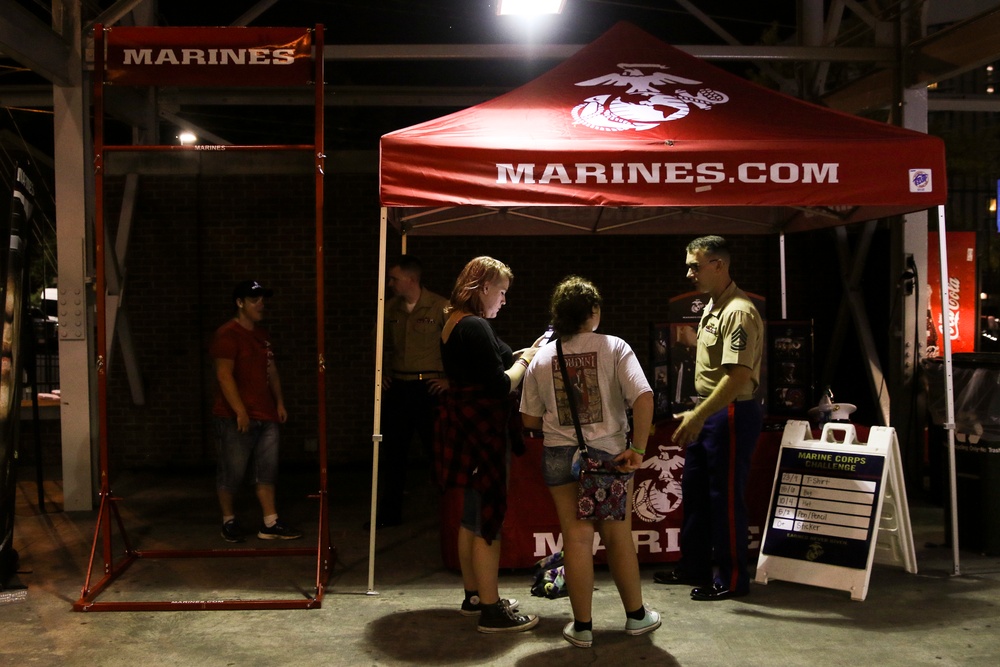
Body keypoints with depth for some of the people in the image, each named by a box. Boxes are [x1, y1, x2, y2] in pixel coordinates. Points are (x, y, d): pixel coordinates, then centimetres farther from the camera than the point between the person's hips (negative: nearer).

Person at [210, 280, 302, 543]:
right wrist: (240, 411, -22)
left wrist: (279, 402, 13)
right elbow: (224, 375, -18)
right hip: (236, 418, -8)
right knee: (232, 472, 1)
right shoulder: (227, 335, -11)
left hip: (266, 416, 8)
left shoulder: (262, 336, 17)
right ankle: (229, 521, 18)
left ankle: (270, 524, 12)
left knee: (267, 471, 7)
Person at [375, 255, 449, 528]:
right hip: (396, 388, 5)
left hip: (428, 388, -5)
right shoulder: (390, 308, 8)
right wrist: (380, 372, 14)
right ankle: (390, 513, 22)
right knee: (392, 452, 10)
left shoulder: (440, 307, -9)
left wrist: (451, 378, -8)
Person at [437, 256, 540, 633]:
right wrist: (525, 360, -4)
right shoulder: (475, 327, -19)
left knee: (472, 514, 17)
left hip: (465, 427, 10)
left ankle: (473, 595, 29)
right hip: (483, 430, -10)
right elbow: (501, 385, -20)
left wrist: (521, 355, 8)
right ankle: (491, 611, 4)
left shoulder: (455, 323, 12)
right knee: (488, 519, -4)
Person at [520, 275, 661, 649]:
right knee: (619, 537, 13)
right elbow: (643, 397, -17)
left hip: (560, 456, 1)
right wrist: (638, 448, -11)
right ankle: (636, 616, 28)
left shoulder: (541, 359, 2)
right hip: (608, 453, -1)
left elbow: (529, 420, 5)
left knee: (577, 538, 7)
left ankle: (582, 627, 15)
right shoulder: (614, 348, -5)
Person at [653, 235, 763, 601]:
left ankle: (731, 579, 15)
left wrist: (699, 415, -25)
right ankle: (694, 566, 31)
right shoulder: (711, 307, 12)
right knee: (694, 490, 17)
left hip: (732, 413, -10)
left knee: (726, 497, 1)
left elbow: (740, 376, -27)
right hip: (708, 412, 10)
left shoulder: (739, 312, -20)